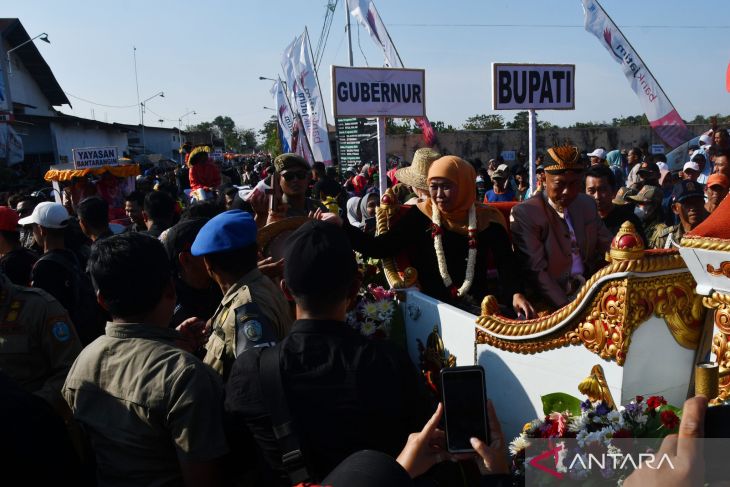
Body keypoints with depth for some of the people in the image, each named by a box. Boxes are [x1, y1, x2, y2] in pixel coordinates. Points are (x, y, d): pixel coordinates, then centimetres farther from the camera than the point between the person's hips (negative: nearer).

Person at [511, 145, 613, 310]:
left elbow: (608, 247, 15)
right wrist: (567, 308, -25)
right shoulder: (524, 213, -12)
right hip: (550, 301, -5)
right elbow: (536, 271, -17)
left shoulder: (587, 204, 8)